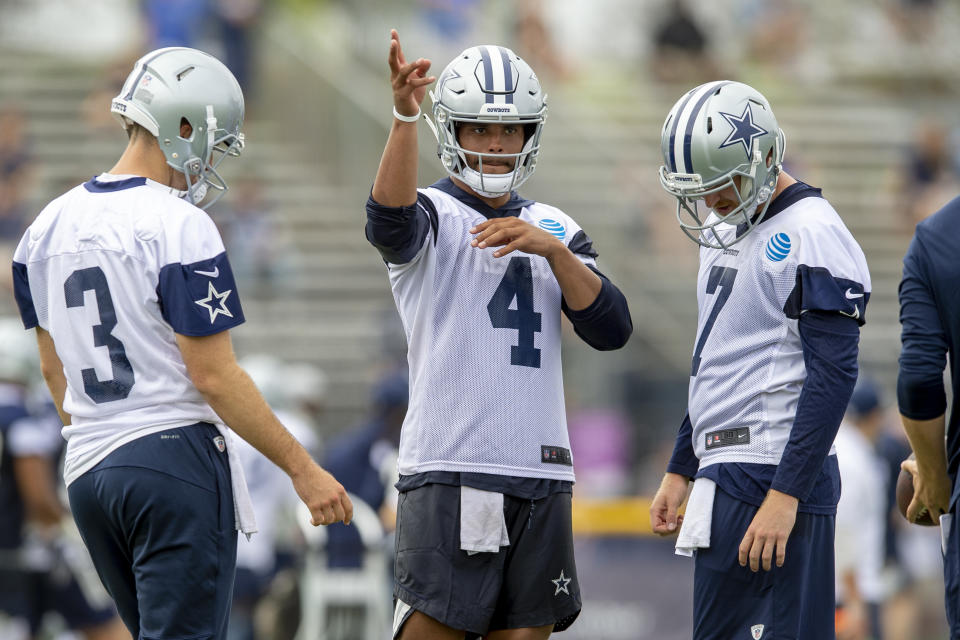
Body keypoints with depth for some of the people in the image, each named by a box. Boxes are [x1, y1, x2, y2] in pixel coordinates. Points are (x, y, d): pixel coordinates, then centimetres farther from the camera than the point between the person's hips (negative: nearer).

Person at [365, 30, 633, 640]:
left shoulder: (555, 228, 17)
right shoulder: (432, 215, 1)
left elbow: (612, 328, 6)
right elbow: (391, 220, -25)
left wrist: (551, 249, -9)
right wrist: (405, 114, -39)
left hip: (541, 474, 5)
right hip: (450, 470, -5)